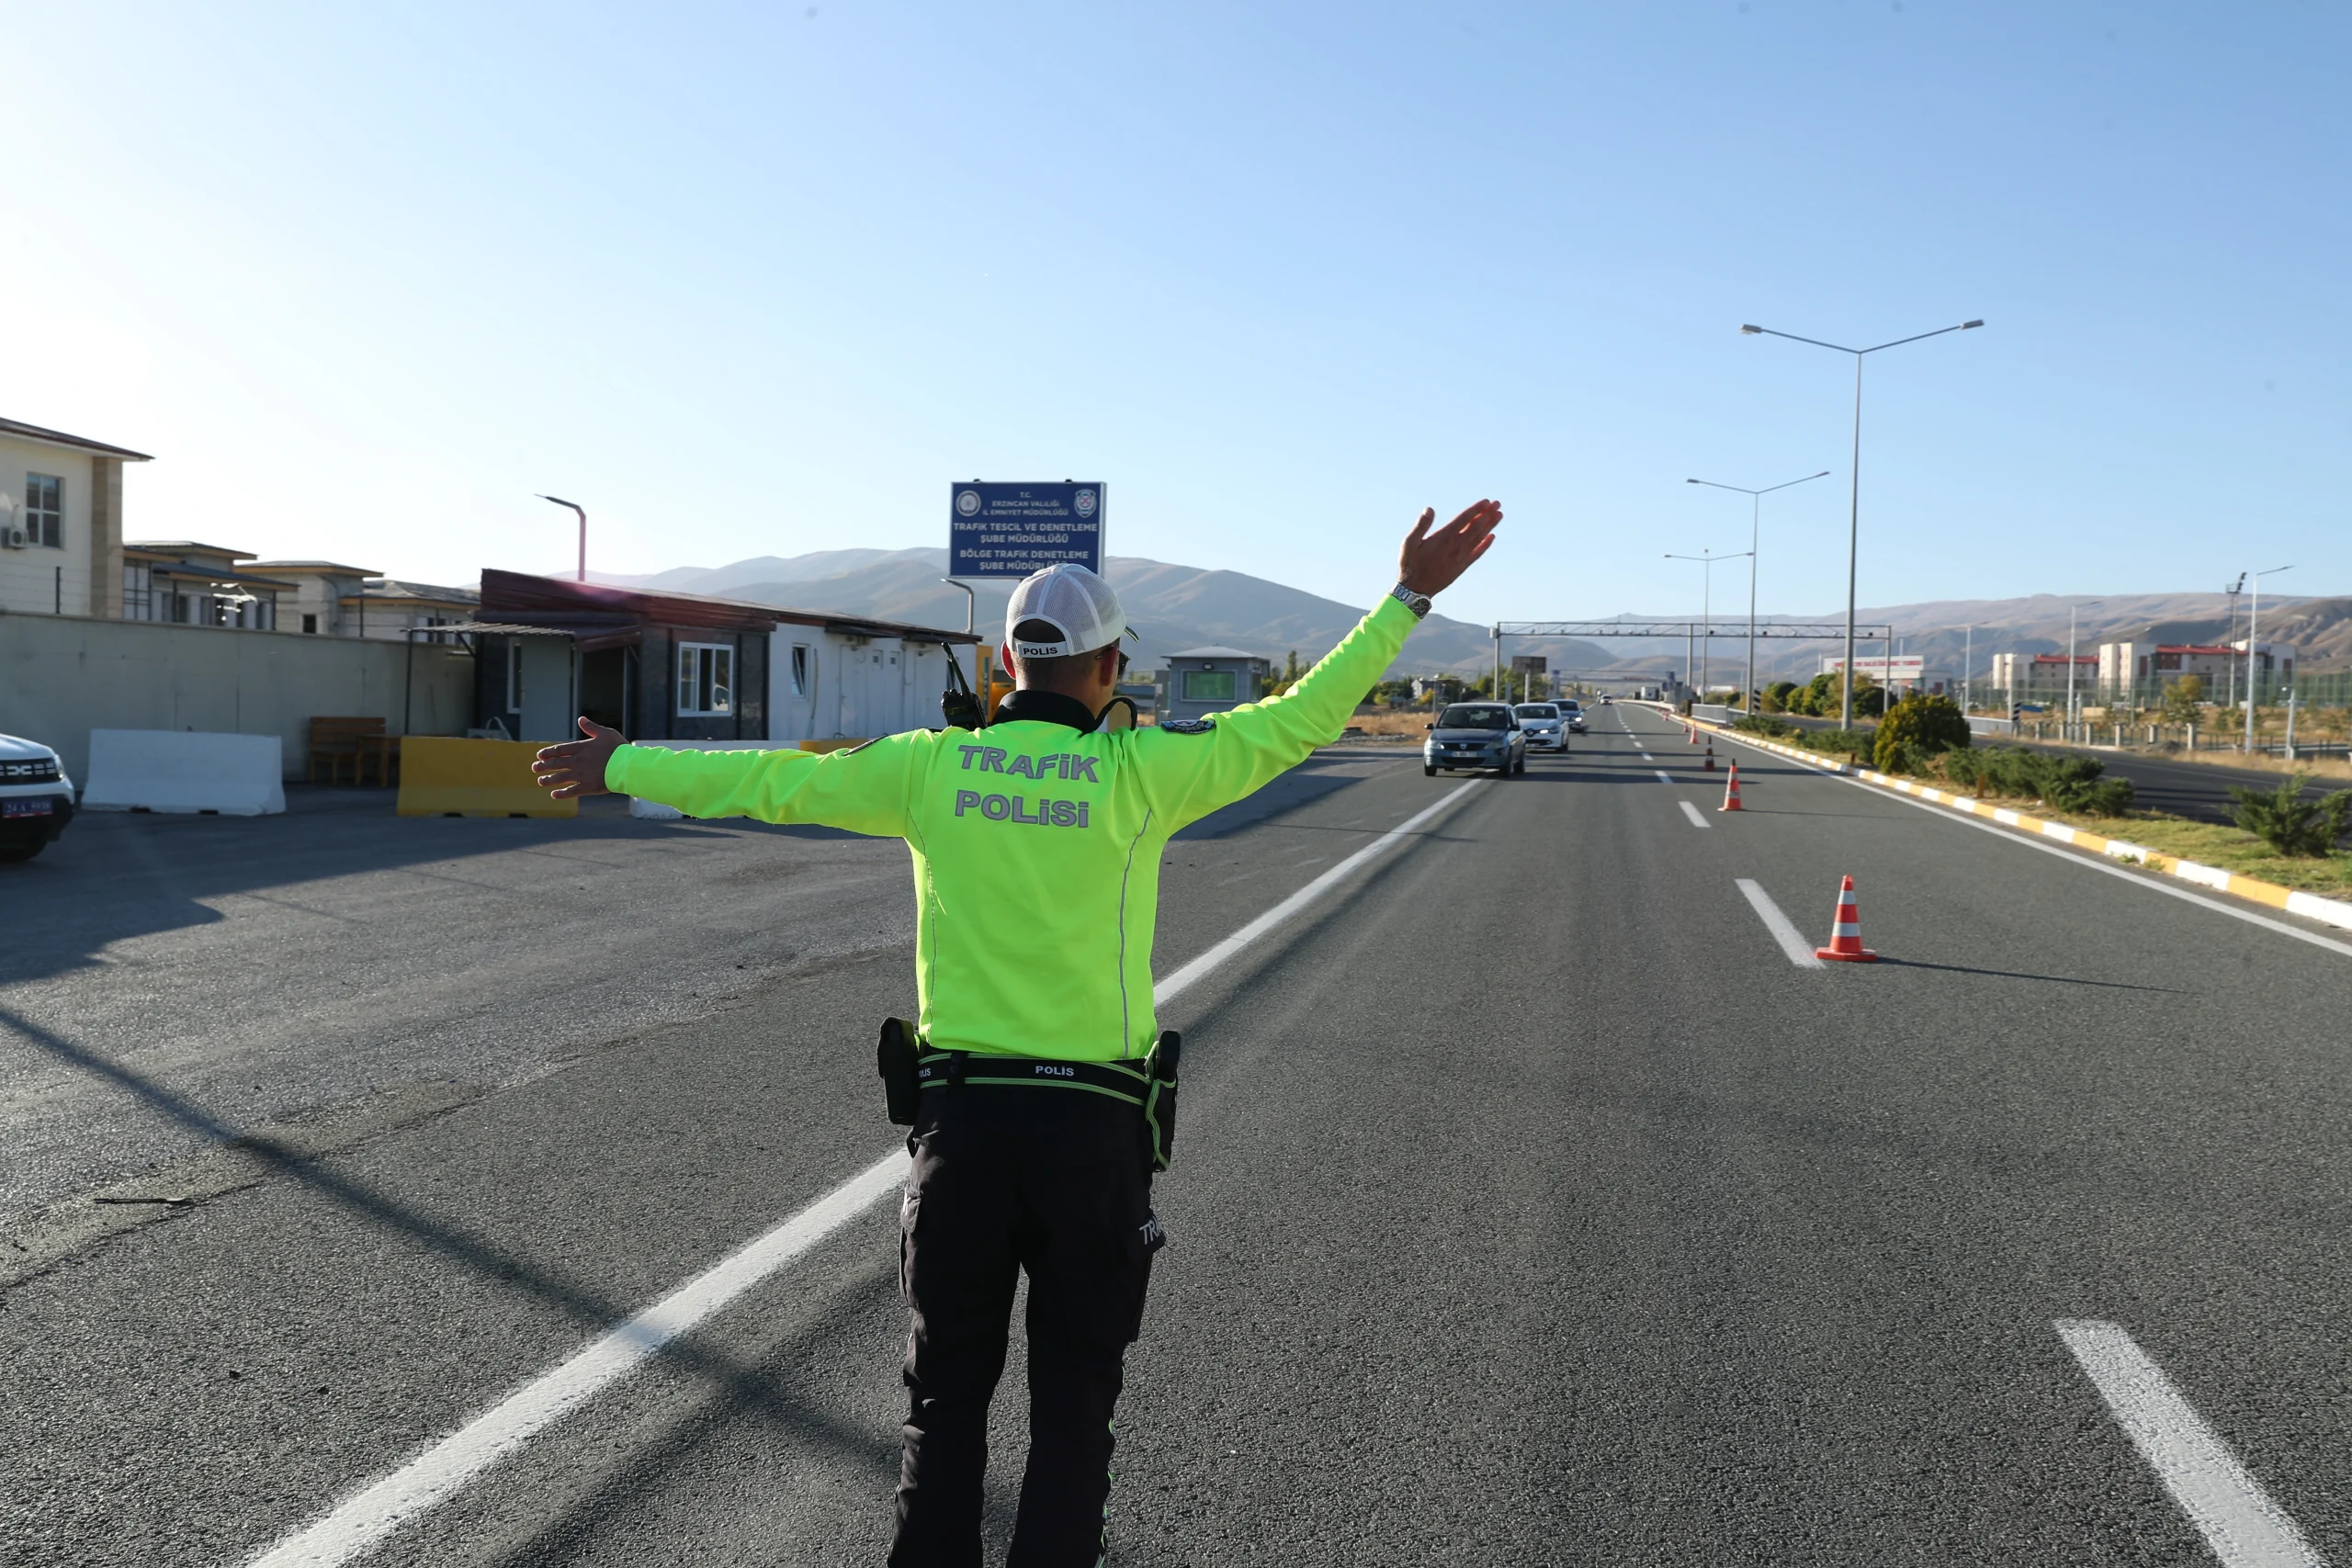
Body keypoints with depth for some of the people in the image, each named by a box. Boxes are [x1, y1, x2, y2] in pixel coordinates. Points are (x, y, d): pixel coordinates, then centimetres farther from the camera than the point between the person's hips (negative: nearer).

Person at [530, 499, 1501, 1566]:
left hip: (961, 1115, 2)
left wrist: (618, 769, 22)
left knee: (946, 1396, 17)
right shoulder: (1136, 774, -9)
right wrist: (1408, 599, 1)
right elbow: (1293, 720, -6)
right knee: (1073, 1405, 13)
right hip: (1093, 1125, -2)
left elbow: (767, 781, 7)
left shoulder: (928, 767, -2)